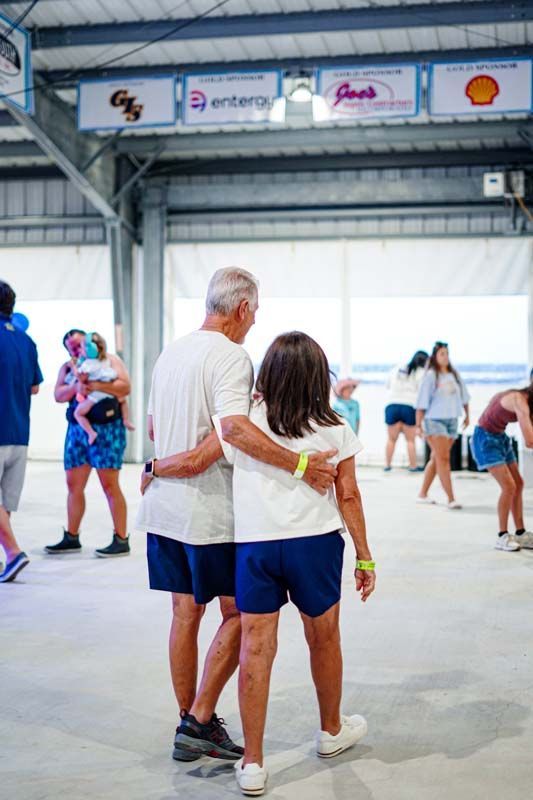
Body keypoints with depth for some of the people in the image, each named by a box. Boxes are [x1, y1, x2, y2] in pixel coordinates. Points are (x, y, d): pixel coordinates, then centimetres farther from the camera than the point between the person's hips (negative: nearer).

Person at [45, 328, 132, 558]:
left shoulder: (110, 360, 3)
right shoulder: (67, 367, 15)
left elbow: (125, 387, -10)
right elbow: (58, 395, 2)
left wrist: (96, 385, -20)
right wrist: (75, 387, -17)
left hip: (106, 429, -5)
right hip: (76, 429, 5)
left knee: (110, 485, -5)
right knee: (74, 485, 8)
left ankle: (121, 540, 0)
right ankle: (71, 538, 19)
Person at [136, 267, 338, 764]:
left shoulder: (170, 353, 13)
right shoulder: (230, 356, -14)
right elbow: (234, 429, -29)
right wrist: (299, 465, -29)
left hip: (164, 508, 8)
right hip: (210, 513, -8)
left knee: (185, 614, 14)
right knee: (237, 615, 5)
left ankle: (190, 723, 23)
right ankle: (199, 721, 4)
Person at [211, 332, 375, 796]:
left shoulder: (243, 422, -1)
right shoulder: (335, 430, 1)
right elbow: (348, 497, 2)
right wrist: (364, 558, 9)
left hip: (254, 545, 0)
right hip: (315, 544, 1)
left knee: (255, 648, 4)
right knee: (324, 639, 20)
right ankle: (331, 732, 42)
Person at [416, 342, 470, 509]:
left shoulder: (454, 375, 8)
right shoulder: (431, 376, -8)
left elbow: (463, 395, 19)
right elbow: (422, 401, -9)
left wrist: (467, 415, 22)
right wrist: (418, 423, -12)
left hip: (452, 420, 6)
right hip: (434, 420, -6)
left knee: (436, 459, 12)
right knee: (443, 459, -11)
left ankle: (422, 494, 23)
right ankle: (451, 499, -13)